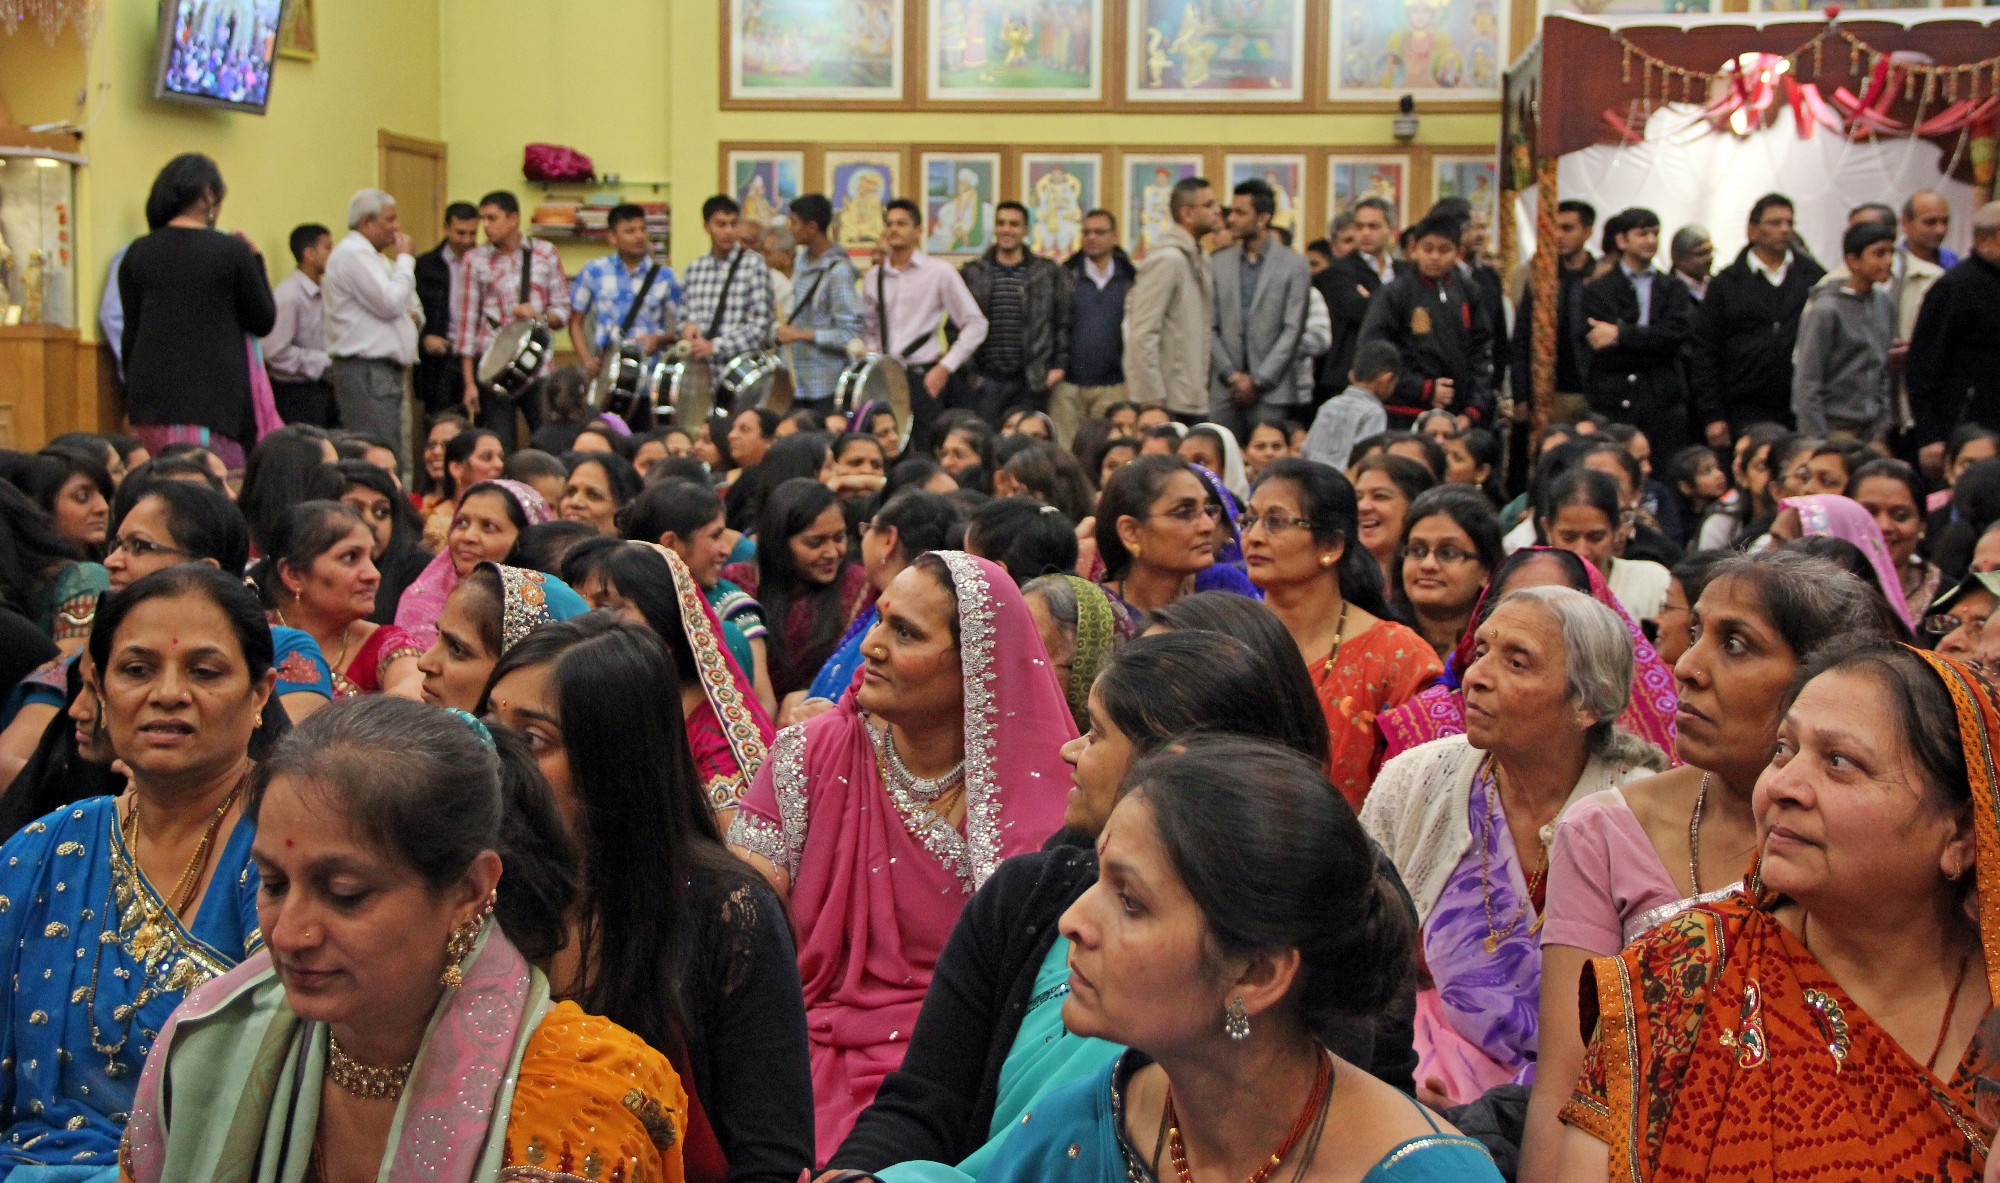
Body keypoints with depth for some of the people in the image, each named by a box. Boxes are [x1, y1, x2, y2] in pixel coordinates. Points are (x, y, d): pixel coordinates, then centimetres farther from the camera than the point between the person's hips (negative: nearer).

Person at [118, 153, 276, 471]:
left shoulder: (137, 254, 7)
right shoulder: (231, 251, -4)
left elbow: (130, 334, 12)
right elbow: (264, 322, 4)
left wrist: (131, 403, 21)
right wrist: (254, 259, 12)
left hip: (151, 399, 4)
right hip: (212, 400, -4)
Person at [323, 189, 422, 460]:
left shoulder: (368, 255, 22)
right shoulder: (353, 254, -10)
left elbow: (406, 300, 30)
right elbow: (390, 303, -18)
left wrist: (413, 313, 6)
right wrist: (405, 258, -6)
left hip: (386, 372, 11)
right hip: (365, 372, -11)